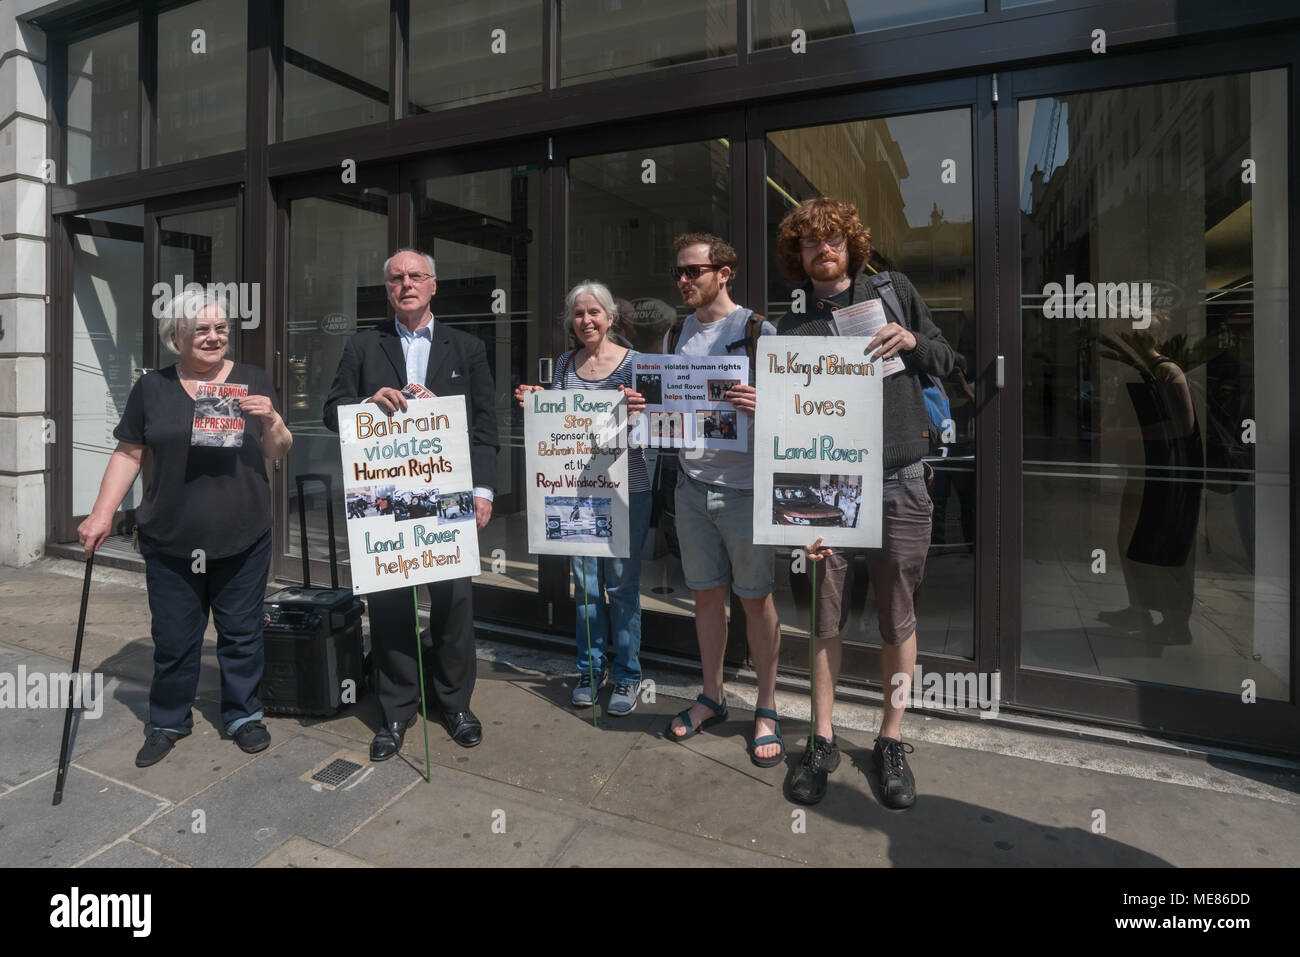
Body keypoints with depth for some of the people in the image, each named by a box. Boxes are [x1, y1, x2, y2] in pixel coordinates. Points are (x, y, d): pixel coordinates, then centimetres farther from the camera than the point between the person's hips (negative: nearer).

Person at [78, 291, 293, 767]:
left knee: (241, 633, 10)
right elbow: (128, 453, 6)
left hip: (242, 540, 0)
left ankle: (243, 715, 29)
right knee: (173, 638, 10)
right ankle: (167, 722, 31)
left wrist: (271, 418, -18)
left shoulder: (253, 380, 2)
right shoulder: (152, 388, 4)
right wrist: (102, 513, 0)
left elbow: (278, 452, 1)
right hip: (170, 543, 1)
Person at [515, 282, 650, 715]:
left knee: (622, 582, 3)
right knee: (585, 581, 12)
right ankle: (592, 667, 28)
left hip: (626, 488, -4)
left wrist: (636, 412, -27)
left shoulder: (633, 362, -3)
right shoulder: (564, 364, 10)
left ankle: (627, 675, 18)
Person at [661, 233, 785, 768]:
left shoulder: (758, 331, -4)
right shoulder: (675, 336, 12)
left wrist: (762, 406, -26)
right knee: (706, 593, 13)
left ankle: (766, 709, 21)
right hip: (692, 483, 5)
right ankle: (712, 697, 29)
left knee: (756, 598, 4)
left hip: (745, 487, -5)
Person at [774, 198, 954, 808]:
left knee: (897, 619, 8)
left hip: (898, 482, 0)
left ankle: (891, 742, 26)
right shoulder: (792, 327, 6)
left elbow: (946, 363, 16)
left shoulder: (894, 290, 9)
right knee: (825, 617, 6)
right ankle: (822, 741, 23)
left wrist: (913, 341, -7)